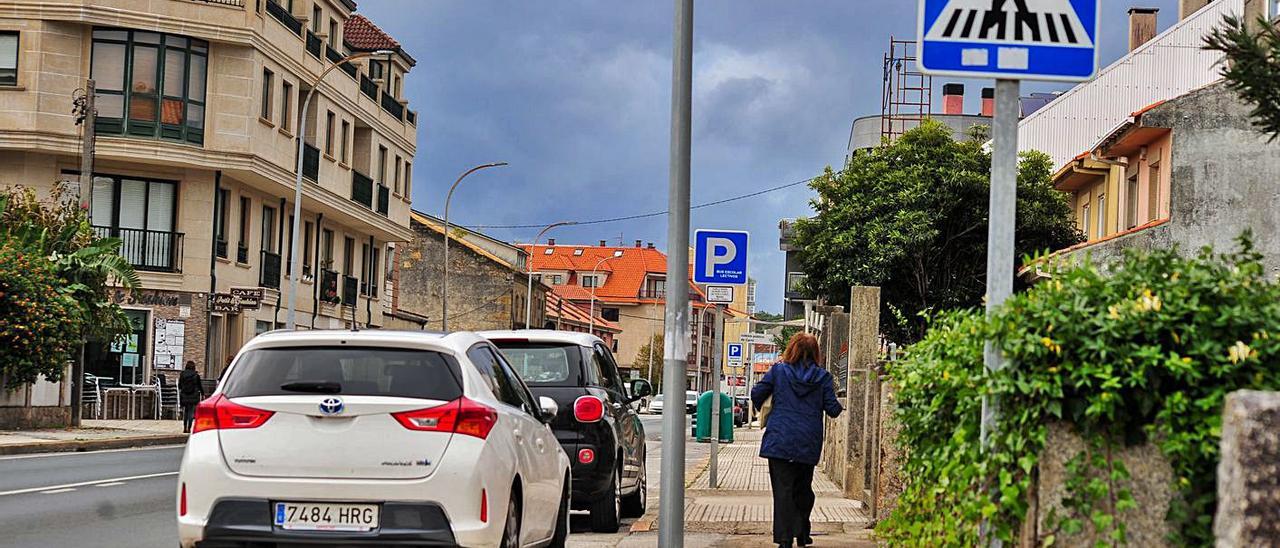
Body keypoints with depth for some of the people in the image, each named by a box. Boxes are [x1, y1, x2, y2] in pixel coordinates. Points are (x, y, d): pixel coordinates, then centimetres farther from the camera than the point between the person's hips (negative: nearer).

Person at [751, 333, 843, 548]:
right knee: (803, 489, 19)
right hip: (808, 444, 2)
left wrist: (762, 409, 23)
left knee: (783, 489, -4)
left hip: (780, 440, -2)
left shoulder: (778, 371, -1)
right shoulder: (823, 377, 1)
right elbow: (833, 409, 0)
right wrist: (839, 407, 23)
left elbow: (756, 394, 2)